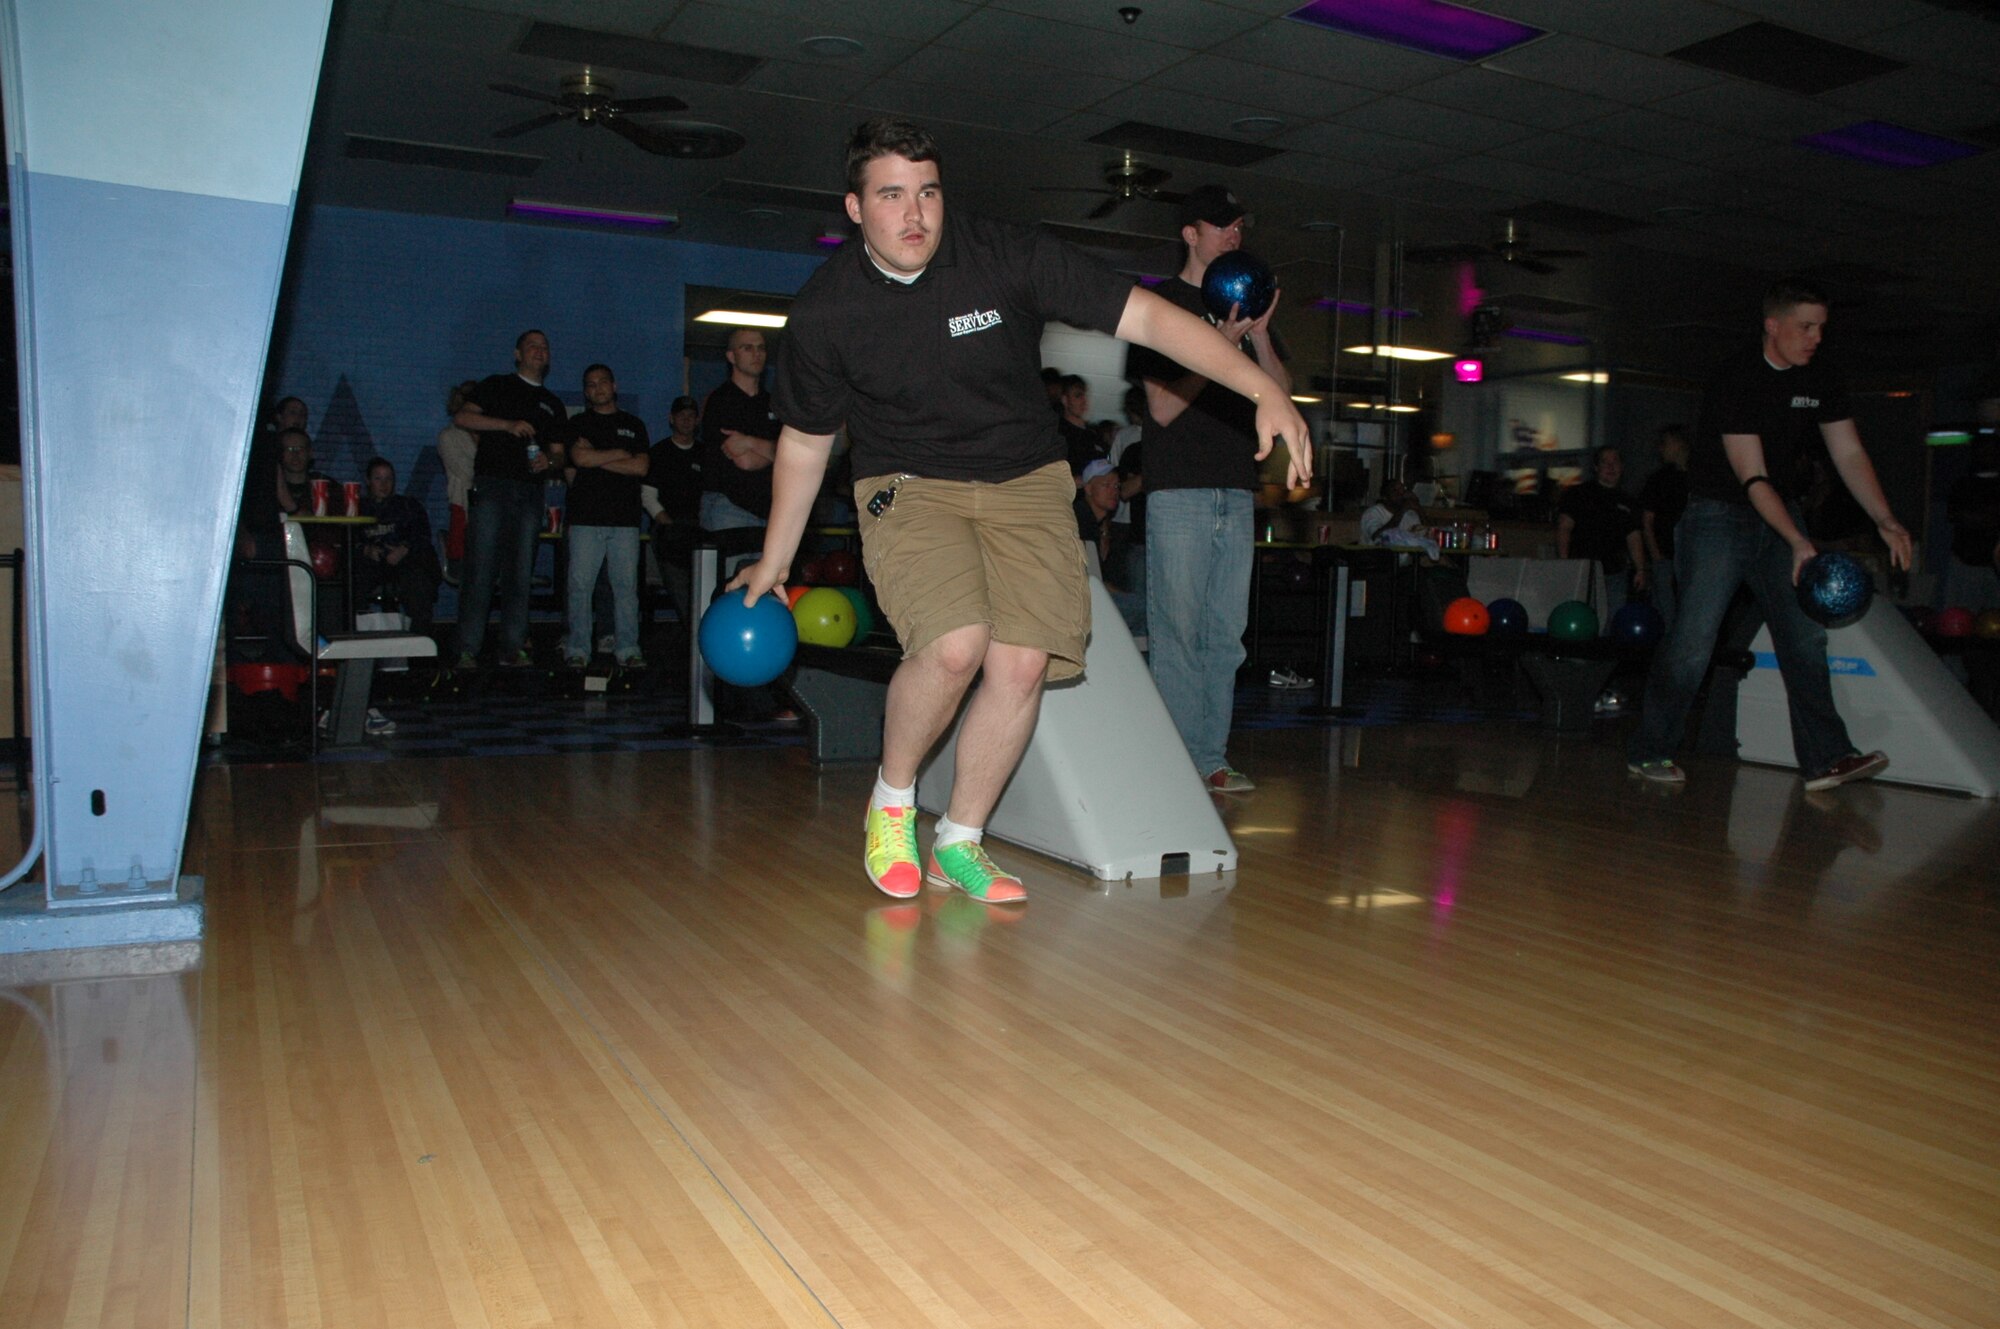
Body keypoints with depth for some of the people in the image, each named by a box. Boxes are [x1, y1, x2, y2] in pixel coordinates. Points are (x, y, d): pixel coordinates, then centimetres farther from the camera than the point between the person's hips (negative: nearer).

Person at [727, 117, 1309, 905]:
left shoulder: (1009, 258, -11)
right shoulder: (825, 311, -7)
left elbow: (1146, 316, -13)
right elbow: (805, 439, 6)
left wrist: (1265, 391, -23)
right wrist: (774, 561, 14)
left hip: (1025, 484, 2)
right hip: (908, 486, -1)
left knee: (1022, 663, -14)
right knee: (954, 646, -27)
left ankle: (960, 843, 10)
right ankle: (891, 803, 3)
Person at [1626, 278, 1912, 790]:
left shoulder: (1823, 380, 4)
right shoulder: (1735, 378, -17)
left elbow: (1850, 454, 3)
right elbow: (1752, 477, -22)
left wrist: (1885, 522, -11)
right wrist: (1799, 543, -28)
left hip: (1781, 516, 6)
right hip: (1720, 514, -6)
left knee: (1805, 636, 0)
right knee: (1693, 639, -10)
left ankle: (1825, 758, 2)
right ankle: (1649, 751, 1)